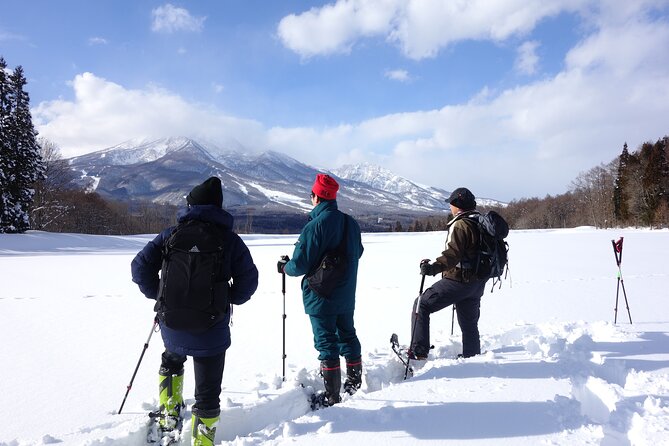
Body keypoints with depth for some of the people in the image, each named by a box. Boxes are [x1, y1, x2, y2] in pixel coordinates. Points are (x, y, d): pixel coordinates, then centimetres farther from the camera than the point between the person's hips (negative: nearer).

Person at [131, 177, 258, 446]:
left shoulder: (171, 235, -2)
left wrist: (158, 295, 11)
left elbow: (140, 267, -2)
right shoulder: (229, 239, -5)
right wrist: (230, 299, 12)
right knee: (208, 391, 10)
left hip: (172, 326, 3)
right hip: (211, 332, -2)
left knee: (171, 361, 35)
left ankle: (169, 415, 34)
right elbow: (249, 279, -3)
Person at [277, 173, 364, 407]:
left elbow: (300, 265, -20)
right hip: (346, 296, 7)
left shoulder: (315, 226, -21)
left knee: (326, 343, 2)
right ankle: (354, 382, 35)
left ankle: (332, 394, 10)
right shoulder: (351, 223, 2)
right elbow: (357, 252, 16)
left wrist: (284, 267, 1)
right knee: (347, 336, 21)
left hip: (321, 298, -7)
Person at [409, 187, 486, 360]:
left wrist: (434, 268, -38)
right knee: (469, 324, 20)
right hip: (477, 283, 9)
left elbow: (453, 254, -28)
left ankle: (418, 351, -3)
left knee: (421, 305, -1)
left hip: (458, 280, -9)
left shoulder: (460, 225, -16)